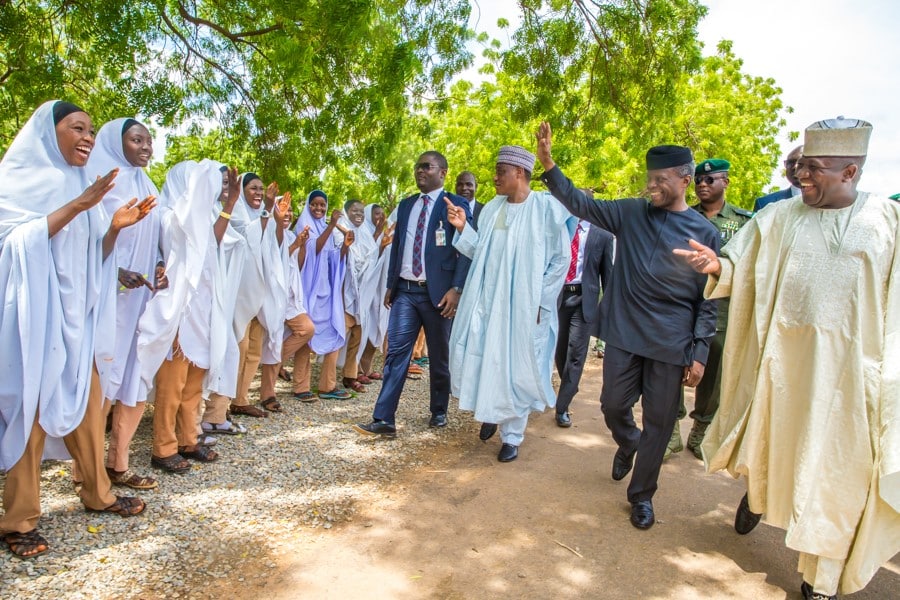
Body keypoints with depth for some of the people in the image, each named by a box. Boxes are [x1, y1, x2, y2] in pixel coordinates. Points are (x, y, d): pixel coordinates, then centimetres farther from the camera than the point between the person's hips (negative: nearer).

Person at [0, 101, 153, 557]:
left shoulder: (82, 185, 15)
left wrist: (115, 226, -6)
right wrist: (76, 206, -22)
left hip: (77, 311, 6)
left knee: (87, 402, 9)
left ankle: (97, 493, 21)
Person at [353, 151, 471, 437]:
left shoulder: (456, 204, -3)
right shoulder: (406, 205, 15)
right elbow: (397, 245, 18)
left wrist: (456, 288, -18)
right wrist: (390, 285, 13)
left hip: (437, 292, -4)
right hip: (405, 290, 4)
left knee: (439, 356, 9)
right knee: (396, 352, -2)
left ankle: (438, 411, 28)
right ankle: (383, 420, -1)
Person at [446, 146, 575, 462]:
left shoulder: (546, 208, -9)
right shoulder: (492, 208, 8)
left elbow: (560, 260, -7)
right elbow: (481, 252, 10)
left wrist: (540, 302, -9)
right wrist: (463, 228, -3)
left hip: (523, 306, -5)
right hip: (487, 302, 5)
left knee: (515, 368, 4)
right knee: (479, 359, 4)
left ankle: (512, 436, 19)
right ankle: (492, 412, 32)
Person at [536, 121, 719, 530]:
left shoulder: (704, 232, -2)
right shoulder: (631, 213, 3)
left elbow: (708, 299, -1)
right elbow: (582, 204, -2)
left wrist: (699, 353, -5)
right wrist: (548, 165, -14)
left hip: (671, 344, -1)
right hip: (624, 335, 2)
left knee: (658, 421, 7)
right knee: (613, 406, 10)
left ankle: (641, 496, 27)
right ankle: (628, 445, 46)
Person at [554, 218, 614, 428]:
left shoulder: (603, 236, 4)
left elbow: (607, 274, 5)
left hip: (584, 299, -2)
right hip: (558, 296, 3)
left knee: (575, 354, -7)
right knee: (559, 350, 13)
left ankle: (562, 407, 0)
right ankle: (568, 389, 37)